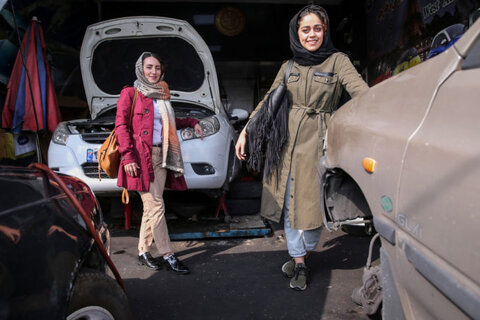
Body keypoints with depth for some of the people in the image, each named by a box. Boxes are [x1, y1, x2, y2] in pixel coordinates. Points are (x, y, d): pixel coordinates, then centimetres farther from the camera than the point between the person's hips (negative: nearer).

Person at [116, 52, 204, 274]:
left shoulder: (161, 96, 21)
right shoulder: (130, 93, 2)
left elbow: (169, 123, 31)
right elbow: (121, 126, -5)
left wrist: (191, 122, 20)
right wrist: (128, 156, -14)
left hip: (160, 156, 6)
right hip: (141, 157, -6)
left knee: (151, 207, 6)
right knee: (156, 205, -8)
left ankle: (143, 251, 18)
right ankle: (167, 255, -2)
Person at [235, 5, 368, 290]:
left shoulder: (338, 61, 3)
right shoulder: (289, 67, 13)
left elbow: (359, 89, -14)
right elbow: (268, 101, 16)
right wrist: (245, 132, 10)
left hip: (320, 141, -3)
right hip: (289, 141, 3)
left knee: (314, 202, 0)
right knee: (290, 202, 5)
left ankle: (304, 254, 26)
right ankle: (299, 263, 19)